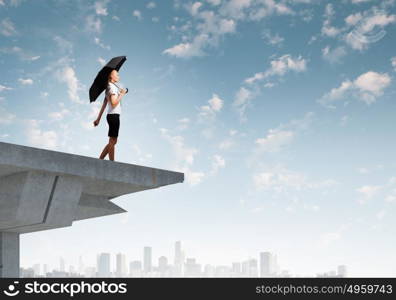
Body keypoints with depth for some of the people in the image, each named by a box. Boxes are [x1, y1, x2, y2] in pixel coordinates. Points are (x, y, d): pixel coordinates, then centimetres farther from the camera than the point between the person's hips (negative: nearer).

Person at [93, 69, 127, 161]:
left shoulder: (109, 88, 20)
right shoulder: (112, 87, -9)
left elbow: (103, 105, 20)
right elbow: (114, 103, -21)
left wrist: (98, 118, 20)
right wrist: (121, 94, -10)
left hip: (111, 116, 9)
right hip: (114, 115, -9)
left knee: (112, 141, 12)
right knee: (112, 141, -8)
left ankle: (100, 160, 11)